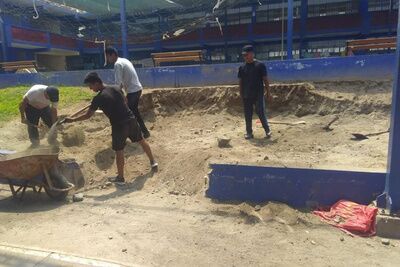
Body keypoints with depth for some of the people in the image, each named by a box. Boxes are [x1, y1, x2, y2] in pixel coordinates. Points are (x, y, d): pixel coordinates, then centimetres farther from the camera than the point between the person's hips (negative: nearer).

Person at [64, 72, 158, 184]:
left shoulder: (98, 98, -12)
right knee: (142, 141, 21)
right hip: (131, 120, 6)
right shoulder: (117, 88, 4)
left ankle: (120, 177, 19)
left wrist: (72, 120, 6)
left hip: (119, 125, -5)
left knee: (119, 151, 8)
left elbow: (88, 115, -5)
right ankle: (153, 162, 34)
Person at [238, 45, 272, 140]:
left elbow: (265, 79, -3)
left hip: (258, 94, -4)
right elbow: (240, 81, 11)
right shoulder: (242, 67, 7)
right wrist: (241, 94, 9)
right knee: (248, 115, 8)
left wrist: (268, 92, -5)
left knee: (261, 113, -3)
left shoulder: (260, 65, -4)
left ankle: (267, 131, 10)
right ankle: (249, 132, 18)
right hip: (246, 96, 4)